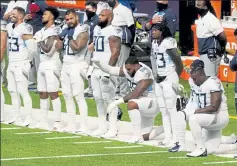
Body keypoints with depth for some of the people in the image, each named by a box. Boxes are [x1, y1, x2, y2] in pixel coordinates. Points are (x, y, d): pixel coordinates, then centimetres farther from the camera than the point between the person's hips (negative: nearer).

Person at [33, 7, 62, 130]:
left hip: (52, 65, -9)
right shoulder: (42, 31, 14)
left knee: (53, 94, -9)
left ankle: (57, 122, -8)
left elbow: (47, 49, -20)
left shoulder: (54, 31, -13)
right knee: (42, 94, 11)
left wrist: (39, 41, -9)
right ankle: (44, 121, 16)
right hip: (42, 65, 9)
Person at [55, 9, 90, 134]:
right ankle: (71, 124, 14)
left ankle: (84, 126, -13)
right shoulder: (66, 31, 14)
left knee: (78, 96, -11)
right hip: (65, 65, 8)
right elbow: (58, 48, 13)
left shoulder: (82, 31, -10)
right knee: (67, 95, 9)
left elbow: (77, 47, -23)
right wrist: (62, 36, 0)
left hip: (76, 66, -8)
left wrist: (70, 37, -11)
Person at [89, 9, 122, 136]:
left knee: (109, 99, -6)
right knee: (98, 99, 9)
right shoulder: (97, 29, 16)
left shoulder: (112, 32, -12)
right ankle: (102, 127, 15)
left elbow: (115, 53, -17)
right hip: (96, 70, 8)